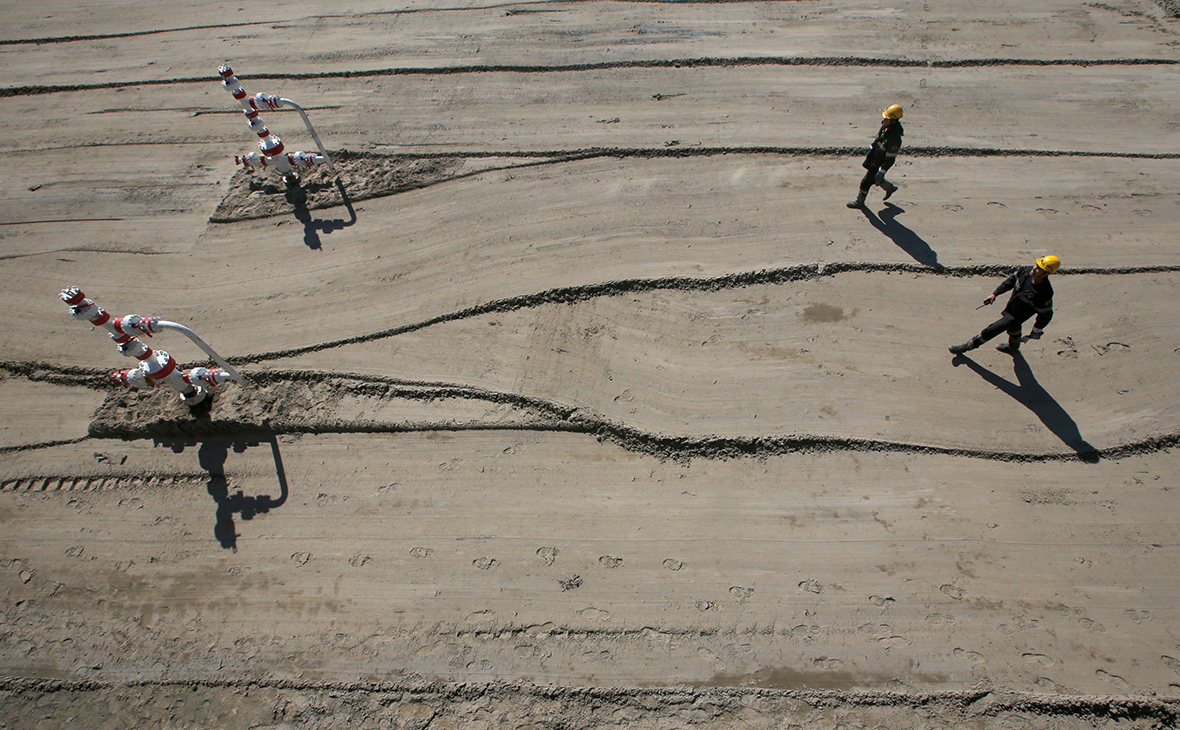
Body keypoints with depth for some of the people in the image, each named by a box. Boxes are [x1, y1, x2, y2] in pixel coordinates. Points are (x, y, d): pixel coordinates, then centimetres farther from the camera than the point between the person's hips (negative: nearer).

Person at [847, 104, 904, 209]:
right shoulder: (886, 126, -10)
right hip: (875, 157, 9)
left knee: (866, 182, 6)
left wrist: (882, 171, -23)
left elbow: (890, 158, -28)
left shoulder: (894, 137, -35)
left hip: (880, 163, -9)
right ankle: (890, 188, 49)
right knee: (874, 178, 28)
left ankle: (859, 202, 29)